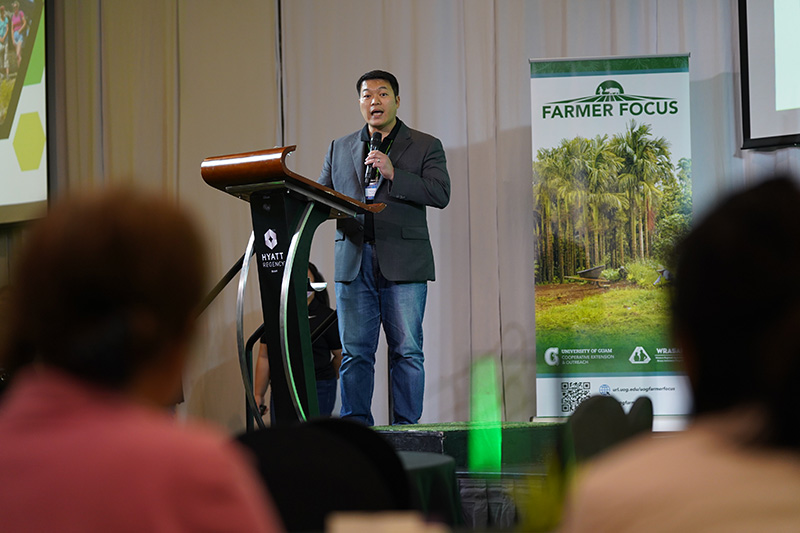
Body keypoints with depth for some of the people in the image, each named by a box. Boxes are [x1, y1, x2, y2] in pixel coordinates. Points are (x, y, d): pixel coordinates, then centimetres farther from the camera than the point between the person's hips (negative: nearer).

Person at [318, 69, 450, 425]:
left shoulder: (425, 146, 8)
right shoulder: (340, 149, 19)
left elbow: (441, 194, -5)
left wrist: (393, 174, -14)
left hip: (403, 262, -3)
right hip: (353, 262, 3)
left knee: (407, 351, -3)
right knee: (355, 352, 1)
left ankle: (405, 428, 2)